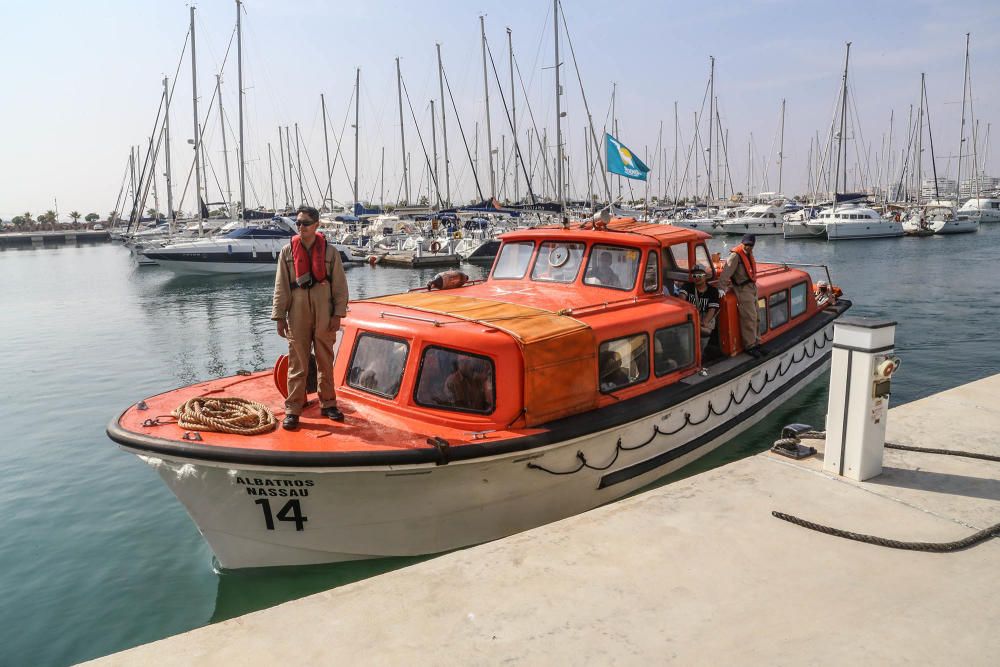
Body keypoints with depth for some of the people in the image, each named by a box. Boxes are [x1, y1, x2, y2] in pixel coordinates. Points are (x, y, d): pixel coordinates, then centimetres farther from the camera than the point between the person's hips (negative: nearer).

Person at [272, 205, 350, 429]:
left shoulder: (330, 251, 1)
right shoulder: (287, 252, 3)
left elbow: (340, 285, 2)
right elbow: (281, 287, 4)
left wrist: (338, 314, -4)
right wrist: (280, 317, 1)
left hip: (324, 318, 0)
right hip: (297, 318, 0)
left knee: (326, 362, 10)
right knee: (297, 364, 2)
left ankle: (328, 404, 23)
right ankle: (292, 410, 8)